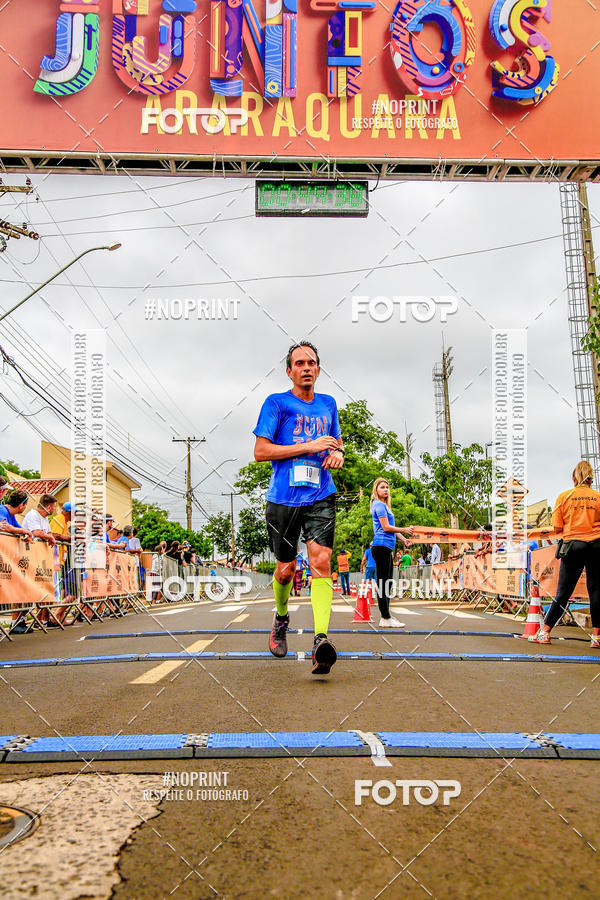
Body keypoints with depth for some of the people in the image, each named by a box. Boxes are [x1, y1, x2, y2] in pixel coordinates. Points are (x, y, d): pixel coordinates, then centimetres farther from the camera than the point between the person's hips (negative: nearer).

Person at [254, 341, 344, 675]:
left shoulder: (328, 404, 14)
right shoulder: (276, 403, 0)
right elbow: (260, 451, -8)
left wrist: (338, 453, 2)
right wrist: (309, 446, -13)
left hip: (321, 497, 2)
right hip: (284, 497, -2)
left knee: (321, 561, -16)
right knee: (286, 568, 8)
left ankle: (322, 640, -23)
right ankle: (281, 617, 38)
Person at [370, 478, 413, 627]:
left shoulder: (384, 505, 22)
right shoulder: (379, 505, -9)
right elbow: (386, 527, -14)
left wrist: (402, 538, 22)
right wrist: (404, 530, -4)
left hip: (387, 548, 11)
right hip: (381, 546, -10)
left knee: (386, 583, 11)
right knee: (382, 583, -9)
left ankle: (386, 616, 16)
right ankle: (386, 619, -9)